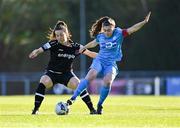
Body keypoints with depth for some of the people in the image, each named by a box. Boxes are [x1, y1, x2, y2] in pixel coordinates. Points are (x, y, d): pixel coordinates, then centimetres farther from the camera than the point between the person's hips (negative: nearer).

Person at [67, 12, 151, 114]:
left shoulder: (118, 33, -3)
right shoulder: (100, 36, 5)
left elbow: (132, 29, -14)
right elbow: (93, 43, 28)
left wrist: (144, 22, -28)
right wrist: (84, 48, 43)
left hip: (111, 63, -1)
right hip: (99, 60, 1)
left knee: (108, 82, -26)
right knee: (90, 76, -25)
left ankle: (100, 105, -7)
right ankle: (73, 98, -28)